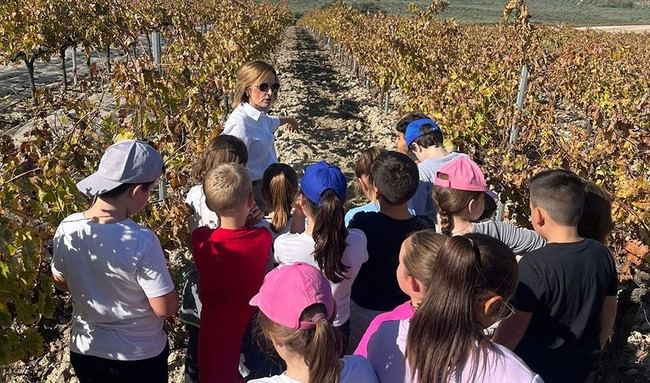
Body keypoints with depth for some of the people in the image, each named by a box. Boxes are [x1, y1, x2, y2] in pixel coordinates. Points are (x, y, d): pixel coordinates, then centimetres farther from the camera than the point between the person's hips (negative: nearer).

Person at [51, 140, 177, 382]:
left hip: (84, 351, 5)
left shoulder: (66, 229, -13)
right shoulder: (142, 242, -30)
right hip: (139, 357, -4)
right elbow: (166, 309, -21)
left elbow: (61, 282, 5)